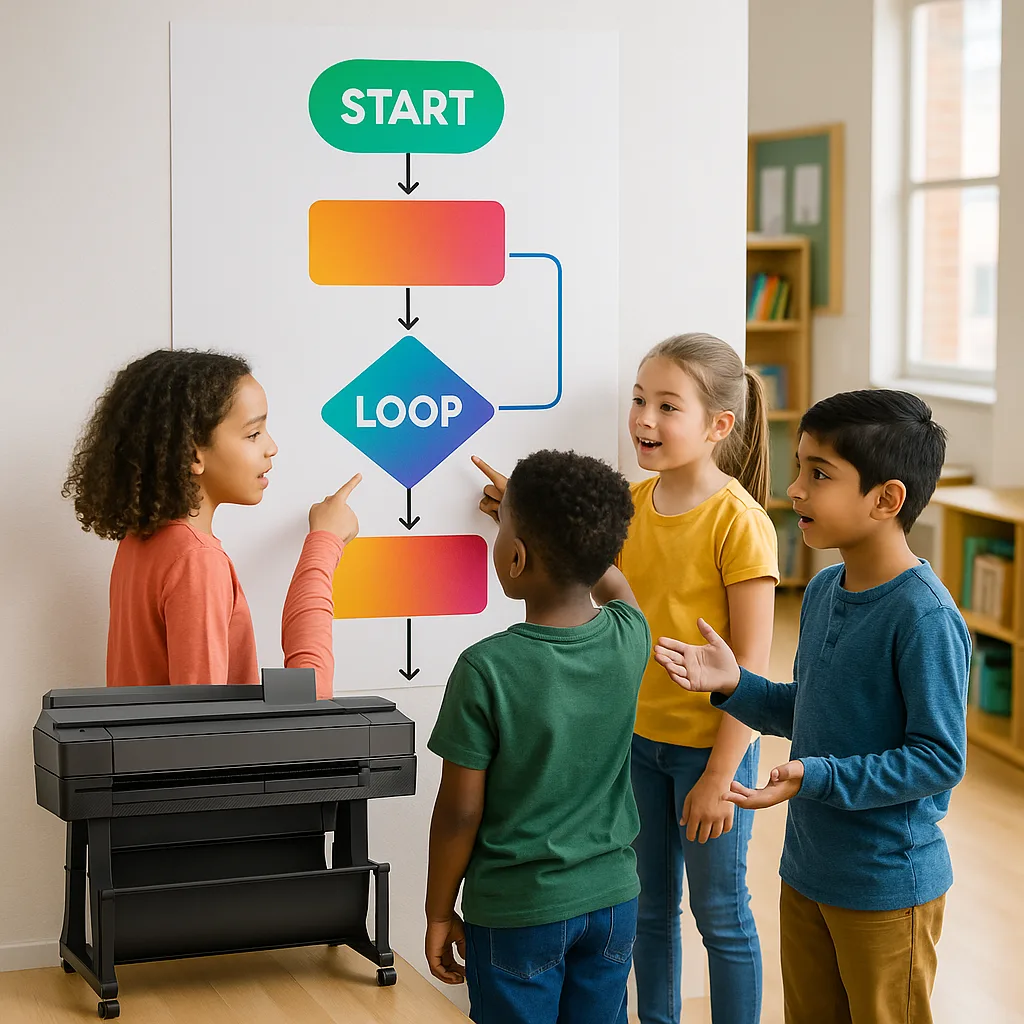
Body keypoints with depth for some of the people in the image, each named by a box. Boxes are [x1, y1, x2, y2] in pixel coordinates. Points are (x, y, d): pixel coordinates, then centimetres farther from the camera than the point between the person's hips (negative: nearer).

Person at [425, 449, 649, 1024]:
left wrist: (440, 914, 1)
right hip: (613, 898, 4)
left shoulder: (486, 670, -21)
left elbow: (460, 811, -14)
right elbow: (612, 580, 18)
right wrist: (534, 513, 32)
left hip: (518, 912, -4)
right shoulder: (629, 640, -8)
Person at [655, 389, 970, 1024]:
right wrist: (734, 685, -1)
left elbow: (940, 758, -22)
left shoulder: (925, 618, -23)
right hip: (806, 870, 8)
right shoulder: (824, 591, 3)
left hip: (886, 889, -8)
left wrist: (818, 777, -28)